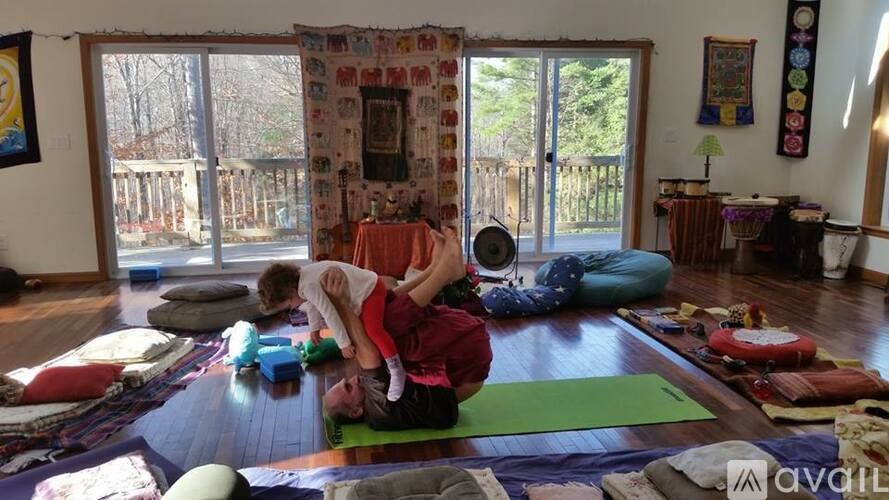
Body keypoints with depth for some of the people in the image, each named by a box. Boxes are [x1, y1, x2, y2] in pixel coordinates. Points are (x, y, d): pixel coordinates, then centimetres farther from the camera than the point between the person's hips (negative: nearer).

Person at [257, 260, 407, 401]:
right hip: (360, 291, 11)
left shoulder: (309, 286, -31)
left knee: (372, 329, -26)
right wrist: (314, 328, 29)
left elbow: (330, 315, -29)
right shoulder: (300, 277, 1)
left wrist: (344, 343, -21)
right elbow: (312, 304, 20)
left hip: (371, 288, -11)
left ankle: (397, 371, -18)